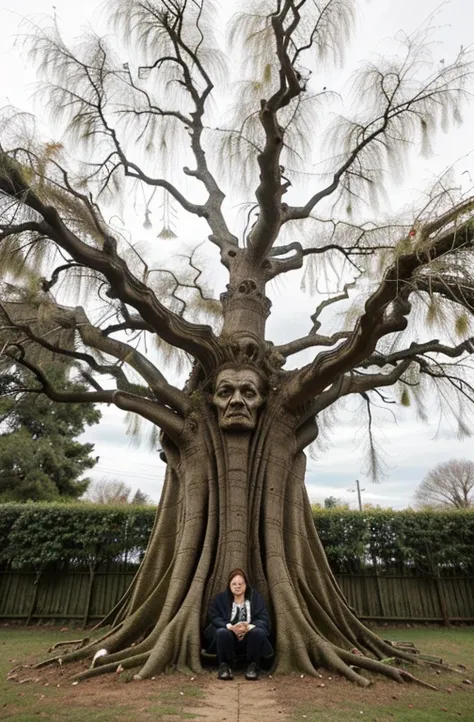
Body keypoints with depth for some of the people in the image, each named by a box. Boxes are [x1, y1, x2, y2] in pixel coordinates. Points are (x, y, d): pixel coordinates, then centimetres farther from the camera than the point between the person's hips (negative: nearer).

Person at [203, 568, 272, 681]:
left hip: (249, 637, 1)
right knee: (222, 632, -34)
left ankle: (252, 667, -14)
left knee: (259, 632, -31)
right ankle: (224, 666, -16)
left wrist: (249, 627, -29)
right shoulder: (220, 599, 2)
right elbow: (214, 618, -10)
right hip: (230, 636, -1)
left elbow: (264, 619, -7)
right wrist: (231, 627, -30)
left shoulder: (256, 597, 2)